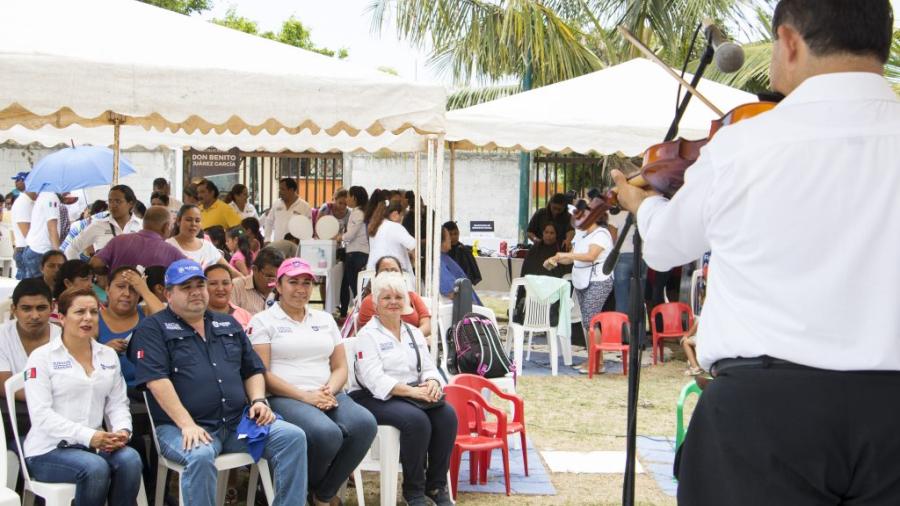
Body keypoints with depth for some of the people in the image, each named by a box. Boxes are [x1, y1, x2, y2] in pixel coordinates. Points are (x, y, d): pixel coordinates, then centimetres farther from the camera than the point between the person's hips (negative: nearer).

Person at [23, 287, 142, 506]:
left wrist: (122, 430, -11)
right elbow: (41, 415, -11)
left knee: (129, 459, -28)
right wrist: (88, 436, -22)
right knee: (95, 468, -33)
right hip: (49, 449, -4)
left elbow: (118, 403, 13)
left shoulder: (108, 355, 15)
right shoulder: (41, 357, -1)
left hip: (95, 445, 4)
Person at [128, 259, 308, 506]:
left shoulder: (228, 324, 20)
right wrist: (187, 424, -21)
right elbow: (157, 381, -12)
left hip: (239, 421, 5)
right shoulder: (153, 328, 1)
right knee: (200, 456, -37)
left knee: (293, 437, -14)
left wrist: (258, 400, 2)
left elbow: (253, 370, 23)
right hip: (182, 427, -5)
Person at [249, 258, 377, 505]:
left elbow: (340, 368, 17)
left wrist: (330, 391, -7)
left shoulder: (325, 319, 21)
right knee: (326, 432, -36)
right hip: (284, 398, -5)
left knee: (365, 423, -27)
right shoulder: (263, 321, 5)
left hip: (328, 396, 5)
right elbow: (261, 373, -5)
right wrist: (304, 396, -15)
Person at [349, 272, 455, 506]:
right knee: (416, 419, -34)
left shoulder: (414, 333, 18)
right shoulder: (368, 335, -3)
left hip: (413, 394, 6)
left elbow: (428, 368, 13)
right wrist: (411, 391, -26)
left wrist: (432, 383, -13)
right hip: (376, 398, -6)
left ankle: (436, 485, -12)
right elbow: (375, 379, -15)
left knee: (447, 414, -24)